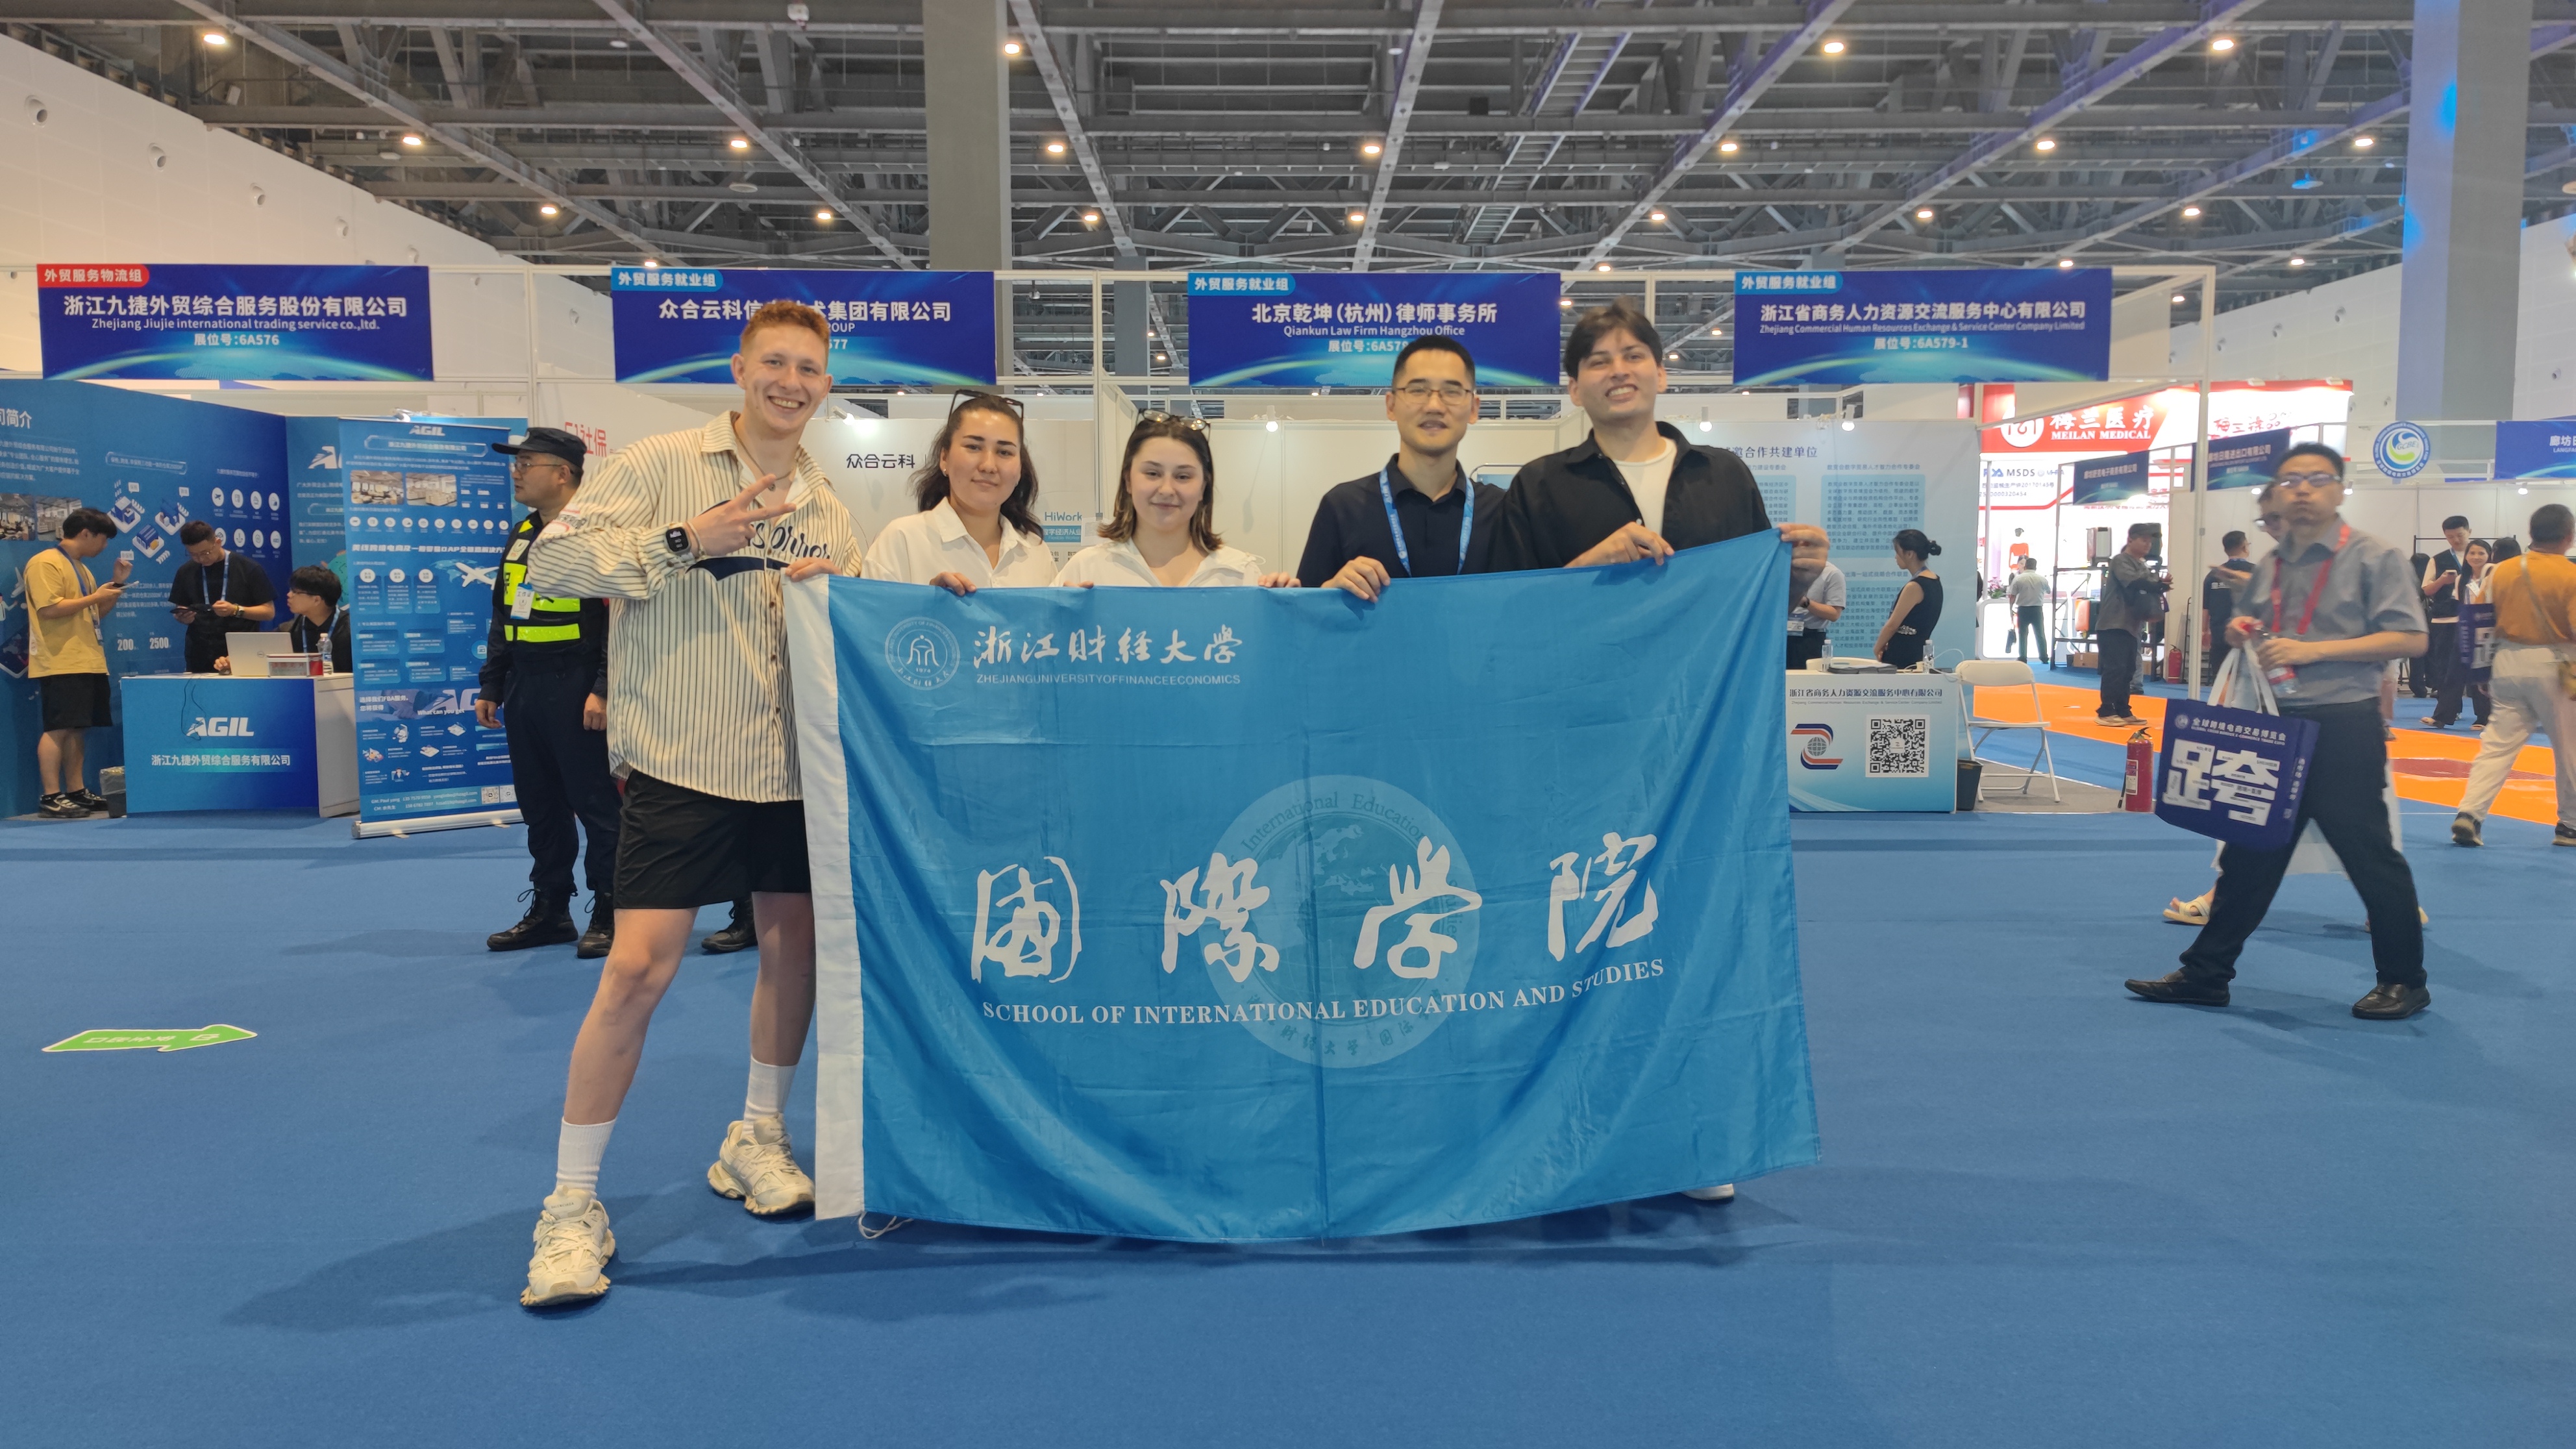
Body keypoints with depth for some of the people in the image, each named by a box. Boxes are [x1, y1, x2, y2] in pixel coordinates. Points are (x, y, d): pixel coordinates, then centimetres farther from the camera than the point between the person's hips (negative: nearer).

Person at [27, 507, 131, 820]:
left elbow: (96, 613, 24)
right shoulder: (45, 563, -9)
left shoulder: (81, 568, 20)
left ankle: (77, 791, 13)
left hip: (88, 663, 9)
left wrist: (116, 583, 13)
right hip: (60, 664, -9)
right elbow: (49, 609, -20)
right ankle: (51, 798, -9)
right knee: (58, 729, -10)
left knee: (78, 728, 10)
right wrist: (95, 597, -14)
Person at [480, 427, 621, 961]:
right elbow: (502, 618, 22)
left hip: (574, 692, -8)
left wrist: (604, 689, -22)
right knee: (539, 805, 14)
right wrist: (491, 687, 18)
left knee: (596, 804, -3)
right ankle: (549, 911, 24)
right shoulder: (521, 536, 16)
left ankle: (609, 914, 6)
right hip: (524, 692, 9)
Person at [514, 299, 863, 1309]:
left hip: (792, 764, 6)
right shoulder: (662, 466, -2)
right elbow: (551, 561, -10)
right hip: (683, 763, -6)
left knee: (796, 947, 13)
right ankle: (572, 1205, 4)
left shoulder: (826, 505, 13)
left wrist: (837, 589, -3)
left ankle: (757, 1140, 35)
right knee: (638, 969, -10)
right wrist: (682, 540, -19)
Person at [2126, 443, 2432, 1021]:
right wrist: (2240, 634, 2)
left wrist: (2313, 650, -19)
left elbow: (2409, 639, -13)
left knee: (2369, 855, 1)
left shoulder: (2374, 557, -6)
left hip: (2343, 729, -6)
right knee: (2249, 854, 10)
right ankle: (2205, 974, 16)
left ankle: (2404, 982, 17)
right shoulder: (2269, 568, 13)